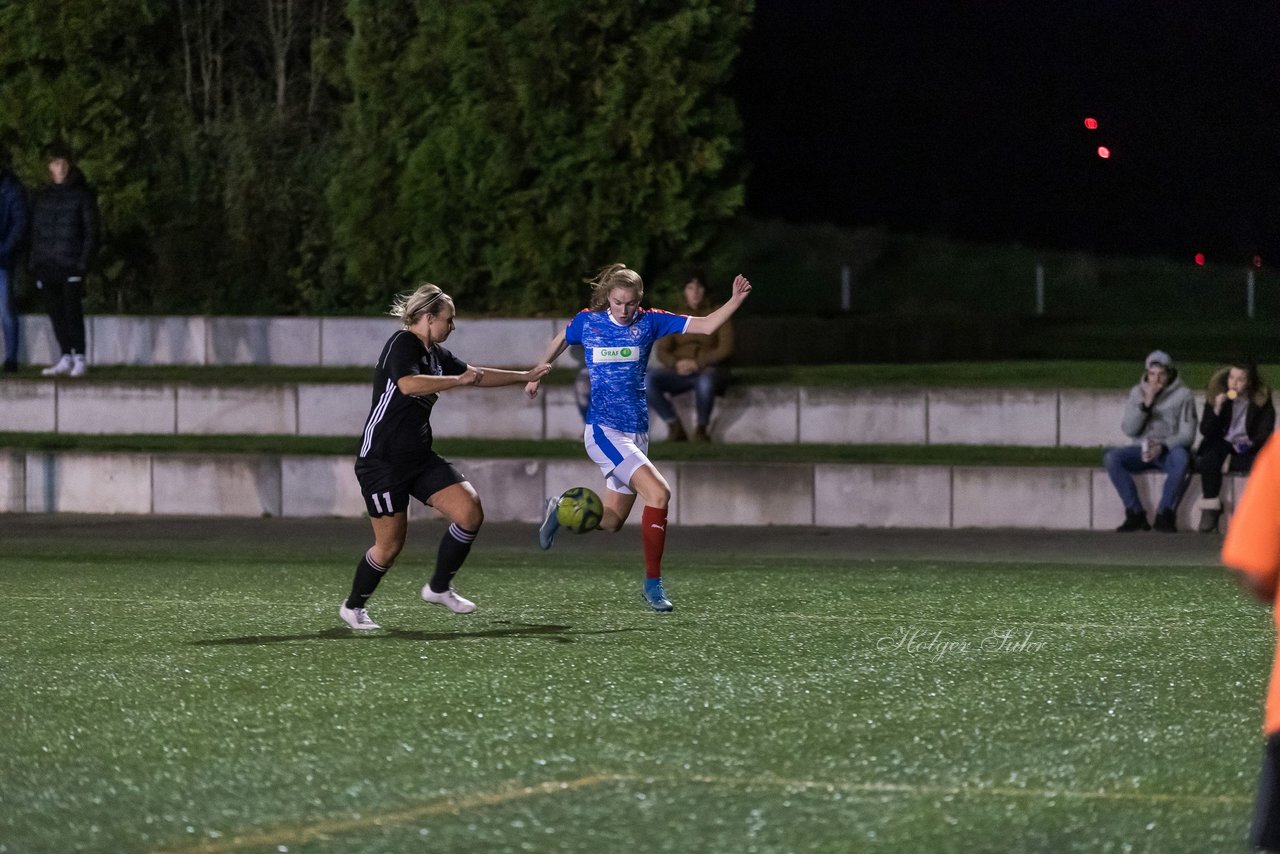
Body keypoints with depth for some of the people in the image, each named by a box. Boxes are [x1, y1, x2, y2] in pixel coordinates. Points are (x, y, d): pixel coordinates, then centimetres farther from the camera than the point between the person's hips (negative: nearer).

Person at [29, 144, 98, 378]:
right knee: (56, 313, 5)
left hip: (71, 267, -5)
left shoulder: (82, 195, 0)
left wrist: (84, 262, -10)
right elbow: (35, 233, 15)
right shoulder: (42, 198, 13)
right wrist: (35, 264, 6)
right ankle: (66, 359, 12)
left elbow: (91, 231, -2)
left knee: (72, 311, -11)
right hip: (47, 267, 5)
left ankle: (79, 359, -7)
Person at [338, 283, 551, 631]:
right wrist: (459, 380, -25)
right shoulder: (401, 345, -14)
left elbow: (477, 375, 27)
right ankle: (354, 606, 19)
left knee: (470, 511, -8)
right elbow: (409, 384, -34)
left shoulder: (435, 354, 12)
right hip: (381, 461, -8)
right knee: (390, 544, -5)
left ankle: (439, 588, 9)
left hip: (420, 458, 8)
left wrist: (525, 376, 28)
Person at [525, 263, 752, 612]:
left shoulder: (649, 322, 2)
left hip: (637, 433, 5)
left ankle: (561, 510, 36)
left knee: (611, 522, 7)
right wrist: (537, 375, 27)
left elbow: (706, 326, -3)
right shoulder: (587, 321, -1)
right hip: (604, 430, -4)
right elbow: (559, 342, 20)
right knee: (658, 493, -23)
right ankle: (653, 583, -15)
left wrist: (735, 300, -16)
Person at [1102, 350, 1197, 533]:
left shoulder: (1183, 394, 0)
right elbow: (1128, 429, 0)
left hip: (1169, 450, -3)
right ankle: (1135, 513, -22)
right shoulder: (1137, 392, 9)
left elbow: (1187, 434, -6)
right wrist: (1146, 403, -12)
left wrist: (1162, 447, -23)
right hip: (1142, 449, 3)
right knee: (1111, 457, -26)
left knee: (1181, 457, -39)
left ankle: (1165, 514, -28)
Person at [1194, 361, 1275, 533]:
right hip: (1222, 445, 0)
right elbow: (1205, 431, -6)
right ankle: (1210, 508, -25)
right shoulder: (1216, 396, -3)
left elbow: (1265, 433, -4)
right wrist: (1216, 409, -22)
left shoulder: (1262, 399, -5)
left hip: (1248, 448, 0)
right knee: (1208, 462, -34)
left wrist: (1250, 443, -24)